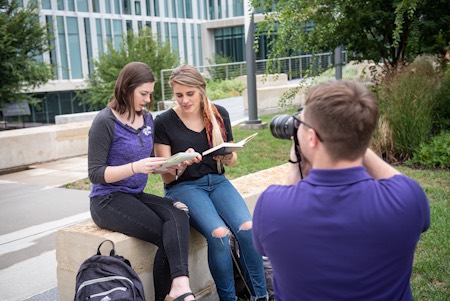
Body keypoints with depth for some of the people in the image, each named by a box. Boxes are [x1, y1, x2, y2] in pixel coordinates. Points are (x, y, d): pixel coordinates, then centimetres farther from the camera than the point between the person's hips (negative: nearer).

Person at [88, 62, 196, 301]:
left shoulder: (147, 119, 9)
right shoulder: (105, 121, -11)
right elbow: (95, 173, -13)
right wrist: (135, 167, -26)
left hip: (137, 195, 5)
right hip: (108, 200, -5)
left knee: (178, 215, -26)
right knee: (167, 236, -23)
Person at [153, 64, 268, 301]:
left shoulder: (218, 114, 3)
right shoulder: (164, 122, -6)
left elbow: (232, 159, 13)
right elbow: (167, 177, -5)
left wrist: (228, 157, -12)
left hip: (216, 181, 3)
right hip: (183, 186, -3)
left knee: (247, 228, -24)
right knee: (218, 233, -29)